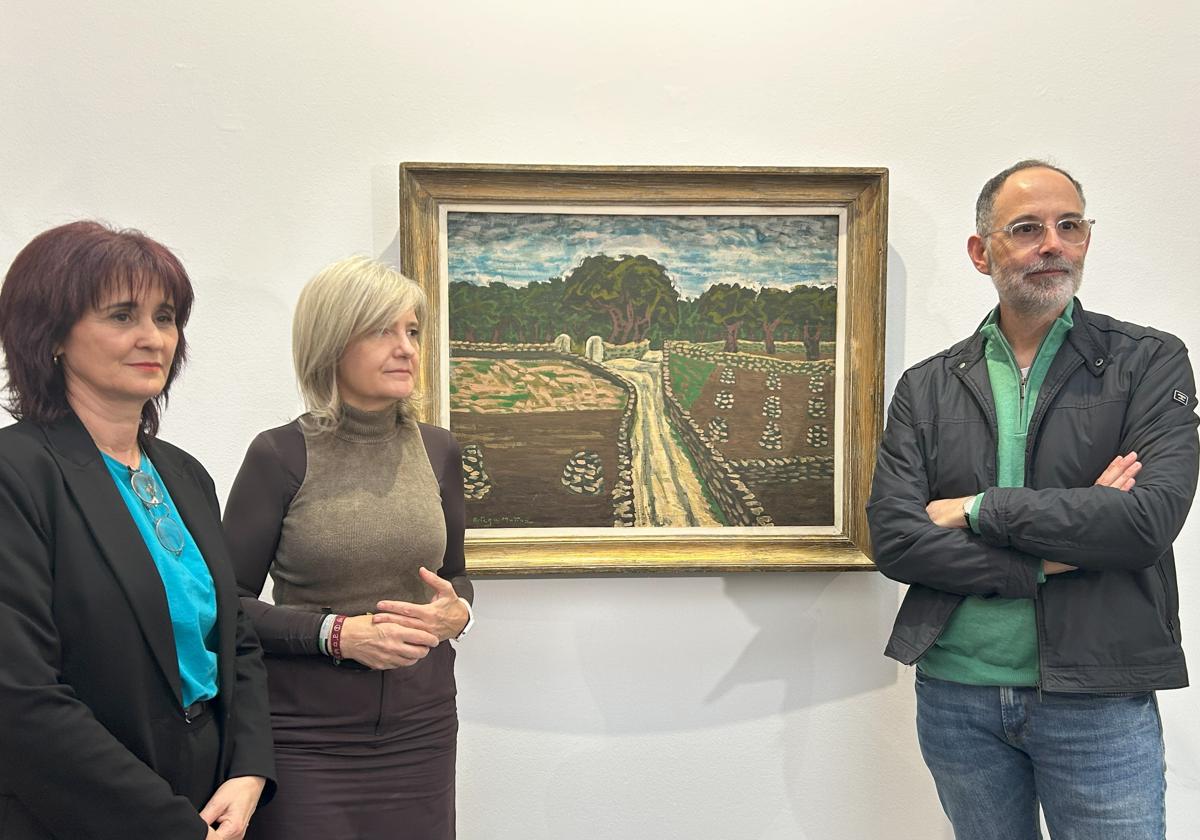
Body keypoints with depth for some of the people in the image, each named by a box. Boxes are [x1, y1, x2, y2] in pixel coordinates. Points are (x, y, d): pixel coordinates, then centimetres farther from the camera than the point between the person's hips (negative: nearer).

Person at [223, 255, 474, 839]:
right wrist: (335, 633, -18)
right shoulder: (280, 455, -8)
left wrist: (456, 614, -7)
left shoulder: (437, 450, 4)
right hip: (306, 739, -3)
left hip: (422, 726, 4)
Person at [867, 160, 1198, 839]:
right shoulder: (927, 388, 3)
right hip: (956, 695, 2)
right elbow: (893, 538, -8)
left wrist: (978, 509, -12)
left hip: (1100, 703, -2)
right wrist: (1046, 560, -15)